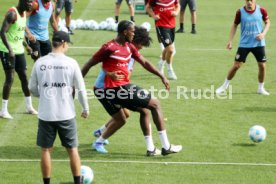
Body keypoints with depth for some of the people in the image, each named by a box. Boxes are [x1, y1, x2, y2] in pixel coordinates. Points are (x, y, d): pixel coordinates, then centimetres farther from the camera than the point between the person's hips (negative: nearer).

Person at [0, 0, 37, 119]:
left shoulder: (24, 13, 7)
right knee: (10, 78, -8)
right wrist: (10, 50, -33)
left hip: (19, 50, 8)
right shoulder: (12, 14, -20)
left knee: (24, 77, 11)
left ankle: (29, 107, 21)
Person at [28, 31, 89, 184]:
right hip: (66, 114, -1)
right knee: (72, 149, 13)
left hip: (45, 114, 1)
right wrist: (85, 109, 11)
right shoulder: (71, 63, -8)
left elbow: (32, 88, 5)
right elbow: (81, 89, -3)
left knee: (46, 150, 11)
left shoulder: (40, 62, -4)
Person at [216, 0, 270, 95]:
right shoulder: (240, 12, -10)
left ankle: (261, 88, 22)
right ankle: (225, 85, 17)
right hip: (244, 44, -1)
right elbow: (235, 25, 3)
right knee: (236, 65, -2)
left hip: (258, 43, 1)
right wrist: (230, 41, -1)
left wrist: (263, 33, -11)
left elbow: (267, 22, 7)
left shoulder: (261, 10, -8)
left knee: (262, 66, 1)